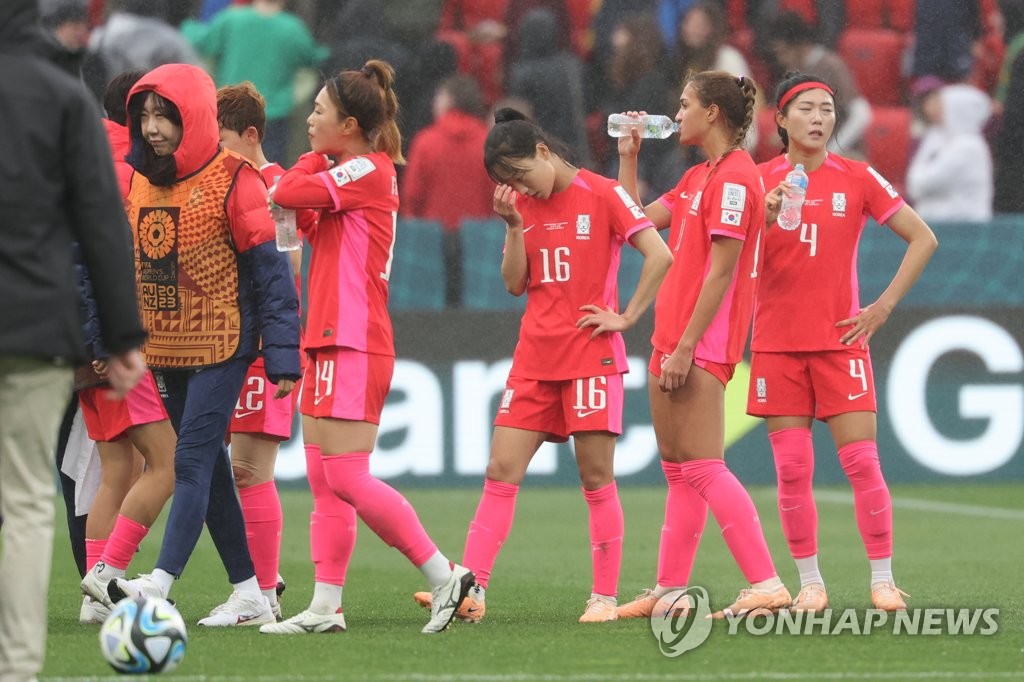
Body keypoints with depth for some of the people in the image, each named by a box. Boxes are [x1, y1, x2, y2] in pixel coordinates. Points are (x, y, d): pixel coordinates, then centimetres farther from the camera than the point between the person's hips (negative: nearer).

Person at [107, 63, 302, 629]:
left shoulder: (234, 180, -12)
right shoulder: (134, 182, 6)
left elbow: (269, 272, -12)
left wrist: (282, 356, -15)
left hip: (222, 345, -7)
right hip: (164, 349, 7)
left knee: (193, 460, -15)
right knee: (209, 467, 10)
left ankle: (160, 584, -24)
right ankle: (249, 595, 16)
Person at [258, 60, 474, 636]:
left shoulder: (368, 170, -11)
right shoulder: (358, 175, 18)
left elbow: (288, 193, -15)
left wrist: (317, 157, 1)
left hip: (354, 347, -10)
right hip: (334, 344, 10)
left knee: (347, 477, -12)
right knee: (324, 480, 7)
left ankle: (445, 575, -7)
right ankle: (326, 606, 6)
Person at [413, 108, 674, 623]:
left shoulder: (602, 195, -5)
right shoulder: (524, 206, 12)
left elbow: (660, 256, -10)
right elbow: (515, 284, 8)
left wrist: (627, 316, -10)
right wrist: (514, 225, -4)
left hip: (591, 356, -6)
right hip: (534, 360, 6)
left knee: (596, 477, -3)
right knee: (501, 472, -2)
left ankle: (605, 596, 4)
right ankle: (470, 591, -5)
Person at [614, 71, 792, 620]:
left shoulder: (734, 177, -14)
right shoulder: (699, 178, 16)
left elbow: (721, 271, -19)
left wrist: (685, 347, -21)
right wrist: (628, 157, 21)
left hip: (700, 347, -10)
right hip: (671, 340, 10)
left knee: (701, 468, -14)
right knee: (678, 471, 13)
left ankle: (767, 585, -18)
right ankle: (669, 591, 19)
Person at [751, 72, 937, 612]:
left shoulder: (858, 179, 1)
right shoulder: (759, 182, 3)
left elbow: (922, 239, 5)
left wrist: (883, 307, -2)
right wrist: (766, 217, -20)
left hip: (840, 340, -1)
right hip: (776, 341, 1)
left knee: (861, 461, -7)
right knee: (792, 469, -1)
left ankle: (883, 581, 0)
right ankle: (809, 583, 7)